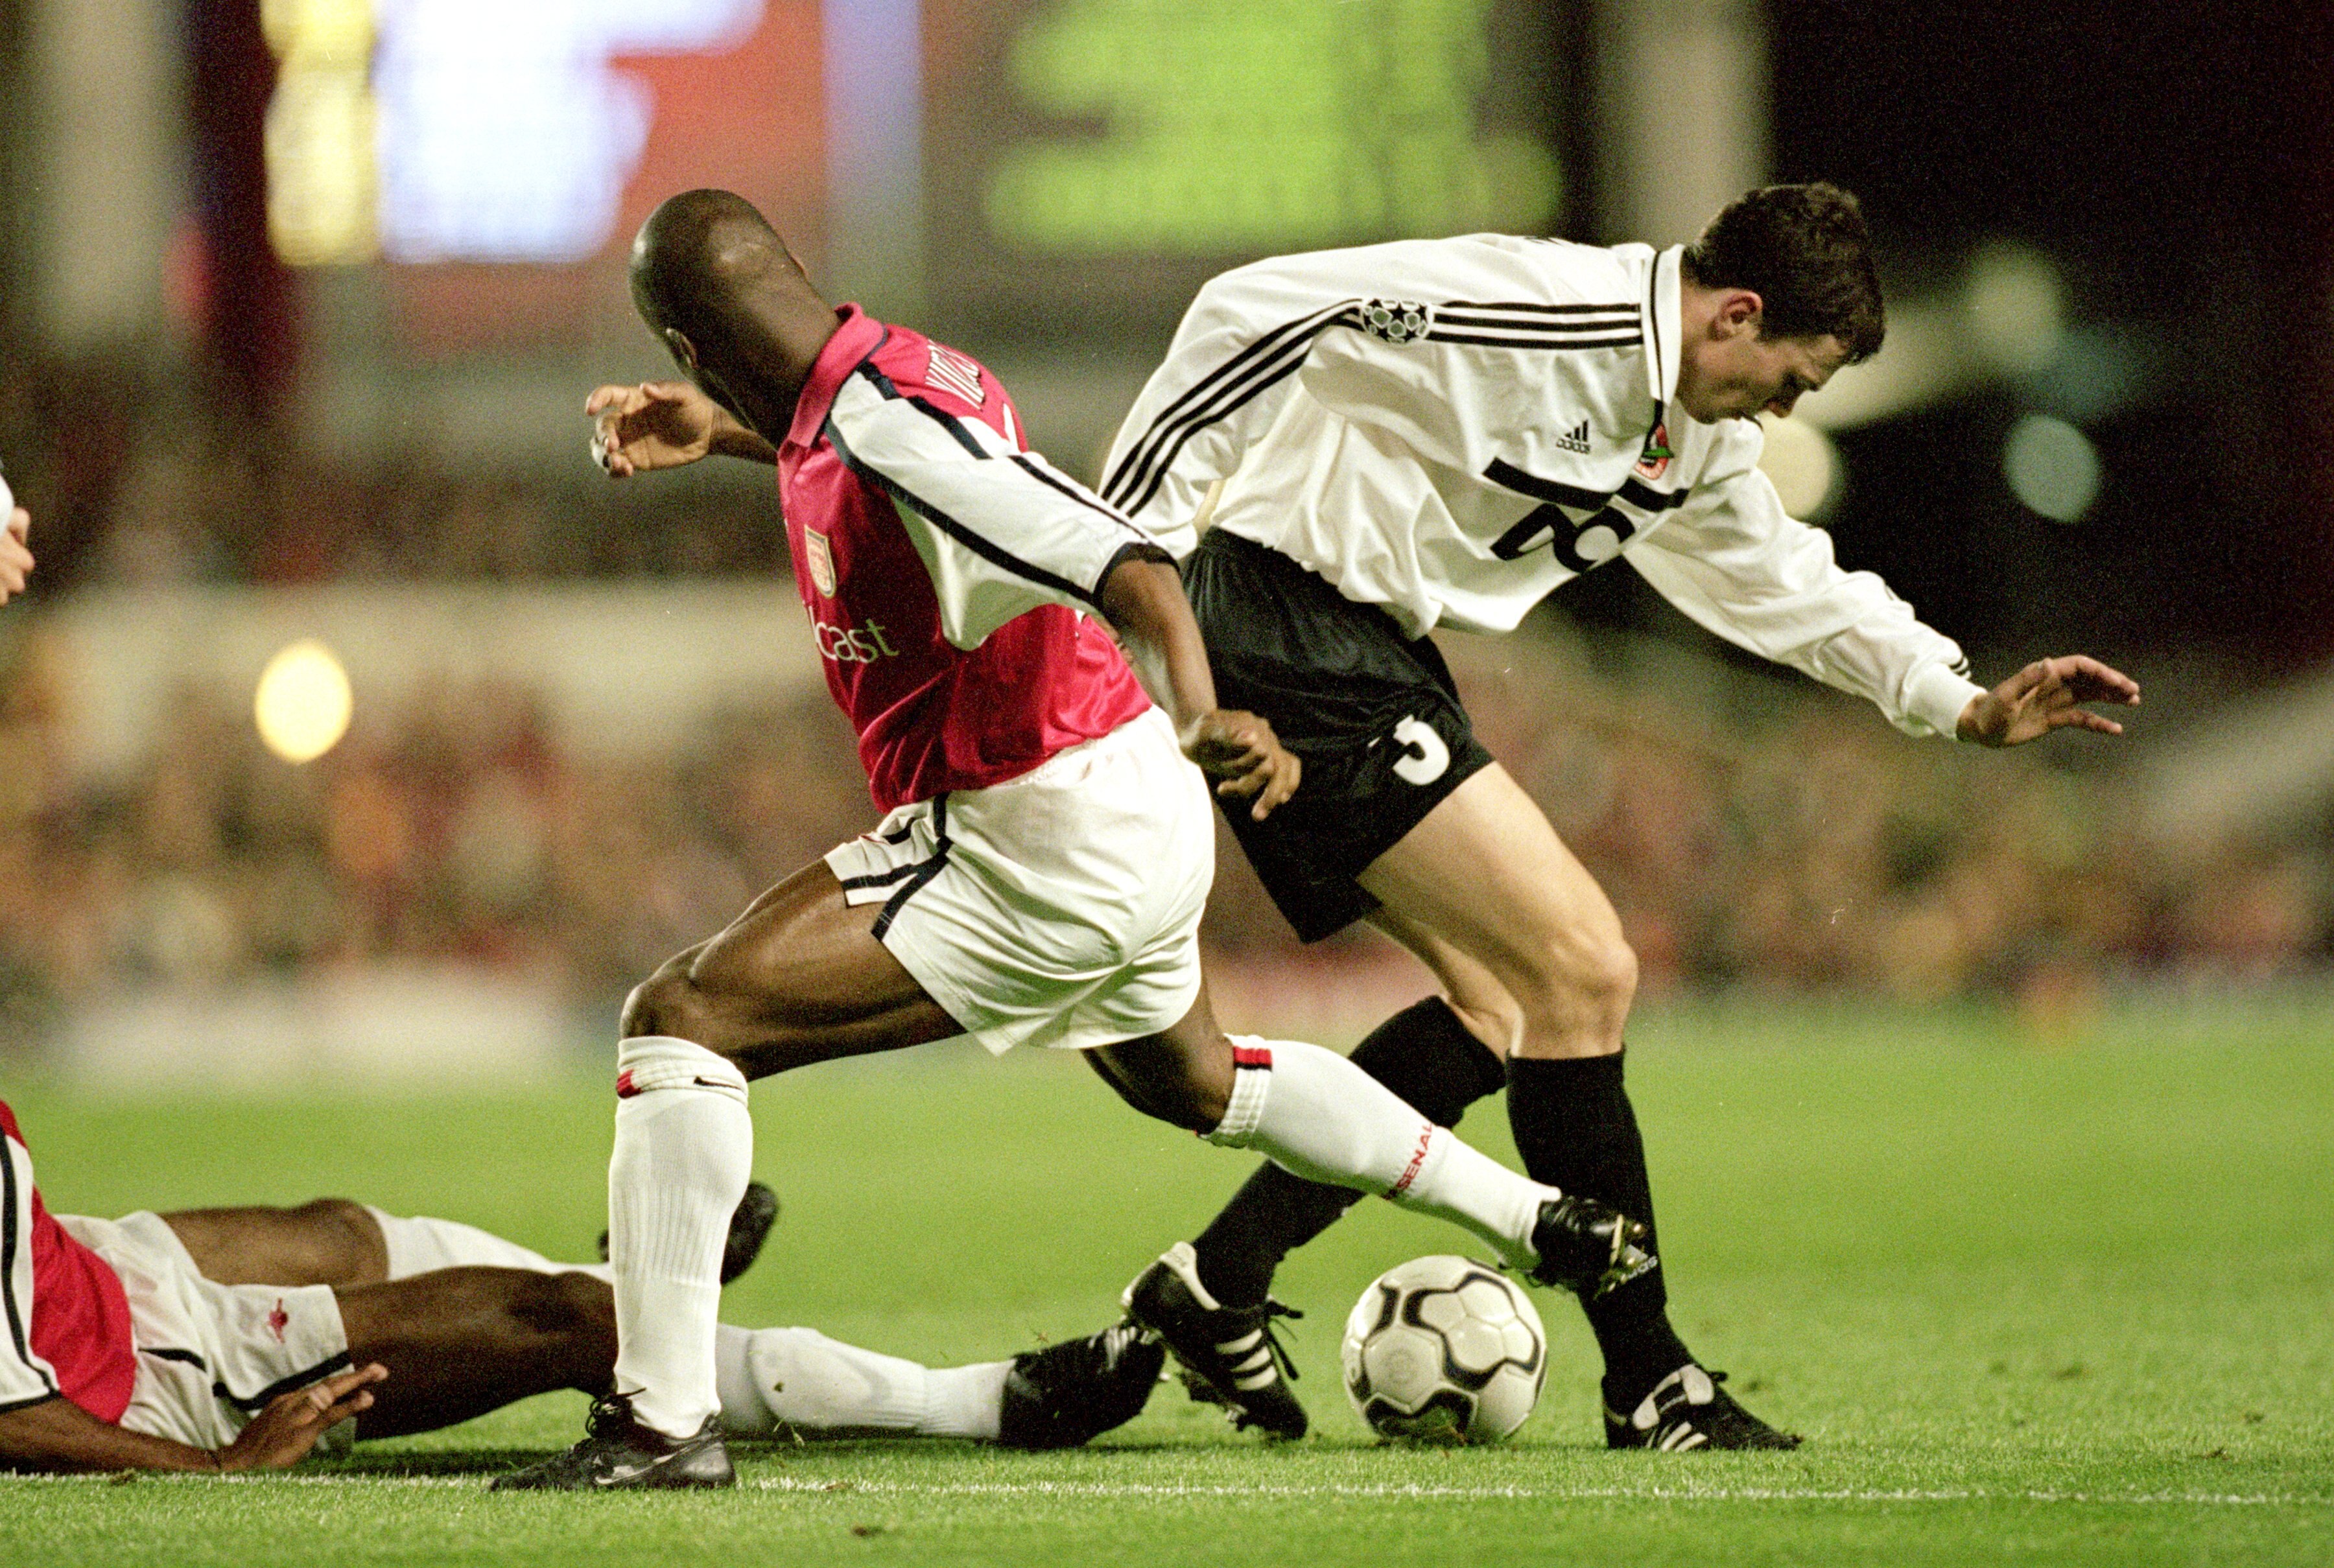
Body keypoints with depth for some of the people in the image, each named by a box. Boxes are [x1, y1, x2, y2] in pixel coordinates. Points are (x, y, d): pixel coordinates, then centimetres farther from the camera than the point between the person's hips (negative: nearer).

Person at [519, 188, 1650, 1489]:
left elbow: (1133, 569, -36)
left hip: (1040, 847, -10)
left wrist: (1197, 710, -53)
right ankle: (1549, 1227, 50)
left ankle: (663, 1419, -18)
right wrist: (722, 433, 19)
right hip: (1129, 818, 10)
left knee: (685, 1016, -15)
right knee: (1190, 1080, 36)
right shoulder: (879, 373, 4)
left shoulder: (885, 425, -25)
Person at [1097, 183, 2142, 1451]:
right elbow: (1253, 312, -21)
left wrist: (1964, 704, 20)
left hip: (1374, 653, 11)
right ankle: (1648, 1384, -3)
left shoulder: (1694, 434, 10)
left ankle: (1212, 1288, 17)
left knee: (1498, 1004, 14)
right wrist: (1127, 531, -19)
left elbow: (1778, 574, 28)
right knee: (1582, 965, -11)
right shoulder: (1535, 317, -21)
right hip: (1293, 637, -11)